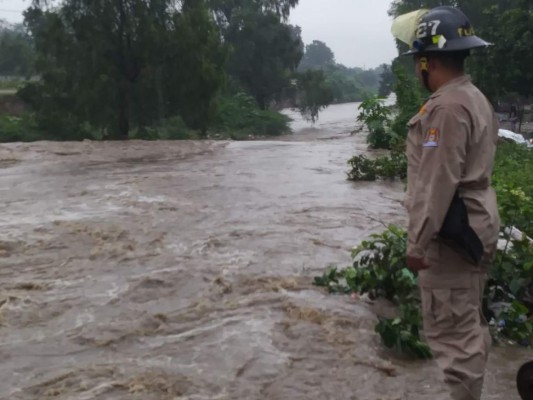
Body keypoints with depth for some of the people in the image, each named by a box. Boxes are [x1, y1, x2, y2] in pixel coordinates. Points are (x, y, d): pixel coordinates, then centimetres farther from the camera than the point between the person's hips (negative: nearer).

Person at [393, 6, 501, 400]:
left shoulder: (447, 107, -20)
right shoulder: (475, 98, 13)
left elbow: (438, 183, -23)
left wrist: (418, 241, -18)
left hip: (453, 233, -11)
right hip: (475, 225, 11)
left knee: (451, 330, -2)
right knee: (469, 322, 20)